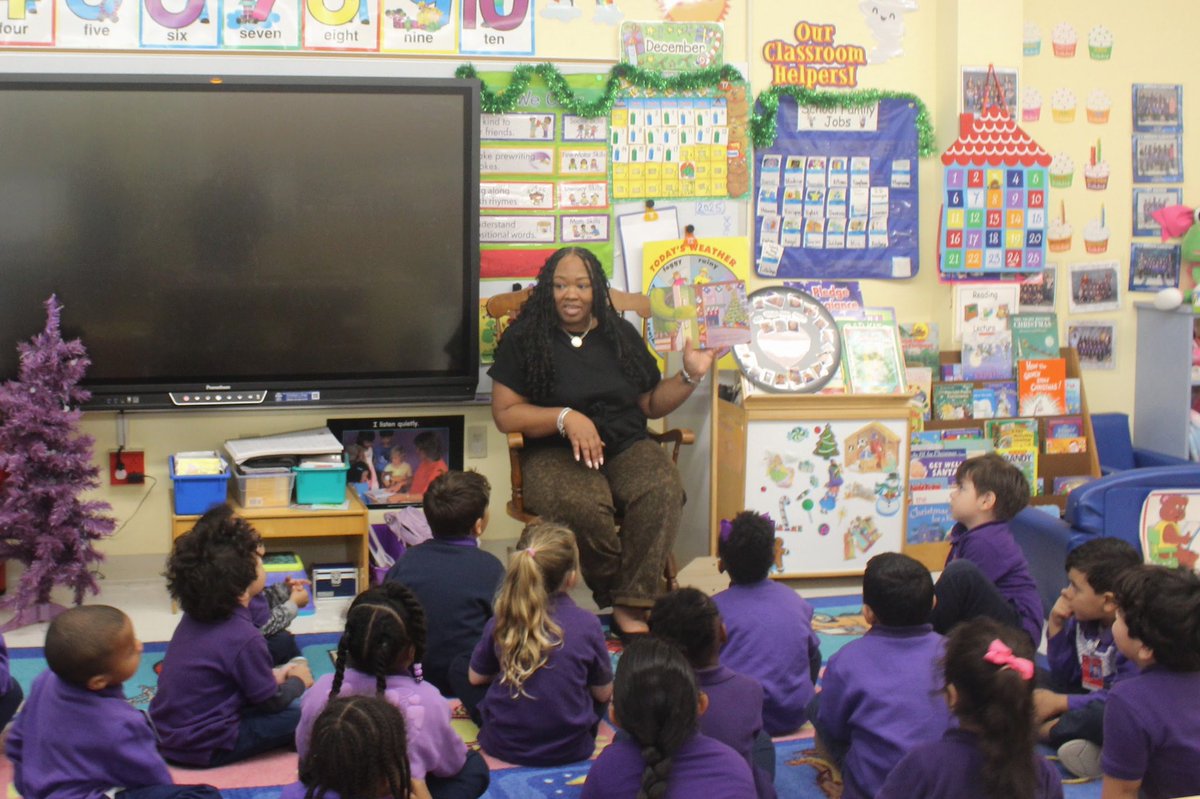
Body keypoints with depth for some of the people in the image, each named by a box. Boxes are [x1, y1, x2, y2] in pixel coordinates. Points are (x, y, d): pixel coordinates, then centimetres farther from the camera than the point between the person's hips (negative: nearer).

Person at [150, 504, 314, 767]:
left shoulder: (193, 619, 1)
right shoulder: (244, 638, -24)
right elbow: (270, 701, -12)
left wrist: (272, 676, 15)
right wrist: (298, 682, 7)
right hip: (203, 749, -8)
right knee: (299, 713, -7)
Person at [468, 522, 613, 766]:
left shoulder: (500, 622, -12)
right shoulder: (587, 625, -17)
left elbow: (476, 677, 3)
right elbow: (603, 693, -3)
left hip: (504, 746, -2)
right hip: (570, 750, 2)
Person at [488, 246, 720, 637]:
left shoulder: (621, 335, 16)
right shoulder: (524, 338, 4)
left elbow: (652, 404, 21)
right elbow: (505, 413, -3)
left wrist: (690, 375, 5)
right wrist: (565, 418, -15)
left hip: (627, 446, 3)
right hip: (555, 453, -3)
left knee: (664, 489, -32)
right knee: (582, 505, -38)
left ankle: (631, 608, -26)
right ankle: (617, 593, -12)